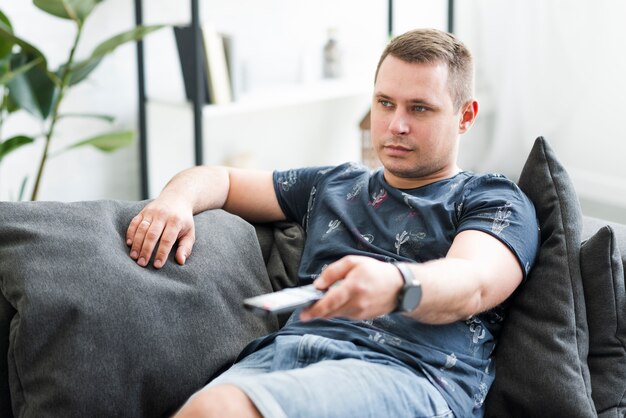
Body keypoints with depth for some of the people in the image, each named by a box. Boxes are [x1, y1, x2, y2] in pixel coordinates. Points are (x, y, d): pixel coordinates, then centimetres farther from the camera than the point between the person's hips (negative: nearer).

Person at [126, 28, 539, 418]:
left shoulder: (496, 201, 14)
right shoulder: (333, 186, 31)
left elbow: (471, 285, -8)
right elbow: (221, 180, 37)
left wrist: (396, 285, -32)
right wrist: (176, 200, 12)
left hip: (407, 374, -5)